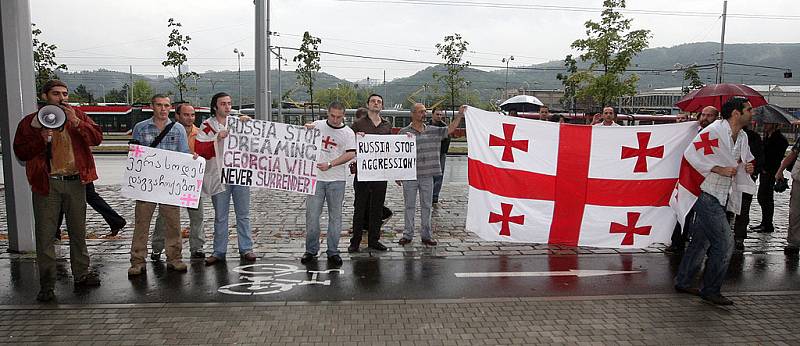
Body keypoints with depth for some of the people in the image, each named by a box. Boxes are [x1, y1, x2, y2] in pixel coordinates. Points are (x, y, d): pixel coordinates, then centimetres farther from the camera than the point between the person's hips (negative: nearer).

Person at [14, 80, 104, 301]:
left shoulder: (78, 116, 7)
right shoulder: (30, 122, 3)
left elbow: (97, 138, -5)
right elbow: (20, 153, -1)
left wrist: (75, 122, -16)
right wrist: (41, 138, -16)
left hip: (75, 182, 2)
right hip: (47, 184, -2)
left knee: (78, 232, 13)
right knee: (45, 235, 0)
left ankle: (82, 275, 26)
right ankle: (47, 285, 9)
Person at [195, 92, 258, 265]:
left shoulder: (238, 122, 10)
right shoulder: (207, 126, 3)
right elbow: (199, 150, -8)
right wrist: (217, 139, -18)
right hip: (219, 176, -2)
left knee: (243, 215, 7)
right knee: (220, 216, 7)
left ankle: (246, 249, 15)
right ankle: (219, 252, 16)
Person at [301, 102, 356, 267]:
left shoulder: (348, 133, 2)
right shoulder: (318, 125, 7)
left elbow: (350, 154, -9)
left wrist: (330, 164, -17)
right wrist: (306, 129, -4)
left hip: (336, 180, -1)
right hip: (315, 177, 1)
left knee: (335, 216, 4)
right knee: (312, 215, 2)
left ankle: (333, 252, 14)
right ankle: (311, 250, 15)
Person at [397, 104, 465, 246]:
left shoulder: (433, 131, 8)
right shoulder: (404, 132, -1)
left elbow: (450, 129, 7)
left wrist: (460, 115, -4)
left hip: (427, 176, 3)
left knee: (426, 206, 9)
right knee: (409, 206, 6)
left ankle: (426, 235, 18)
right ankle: (407, 235, 16)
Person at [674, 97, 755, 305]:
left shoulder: (743, 137, 13)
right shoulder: (713, 131, -13)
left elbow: (740, 163, 25)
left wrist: (746, 168, 1)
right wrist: (719, 169, -21)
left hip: (719, 197, 9)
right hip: (706, 194, -9)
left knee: (701, 241, 14)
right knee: (724, 243, -8)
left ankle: (683, 282, 25)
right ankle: (711, 290, 6)